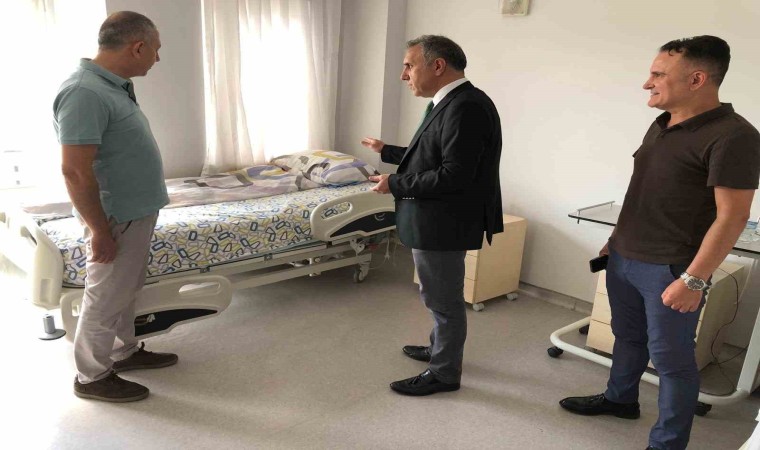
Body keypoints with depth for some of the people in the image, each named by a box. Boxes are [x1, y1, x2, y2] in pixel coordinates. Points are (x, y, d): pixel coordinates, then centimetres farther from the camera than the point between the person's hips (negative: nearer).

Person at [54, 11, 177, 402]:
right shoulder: (85, 93, -25)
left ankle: (125, 351, 40)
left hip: (137, 212, 9)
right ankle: (92, 377, 23)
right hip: (115, 219, -9)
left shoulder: (113, 86, 6)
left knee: (126, 290, 22)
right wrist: (100, 231, -21)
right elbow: (75, 171, -26)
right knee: (105, 298, 6)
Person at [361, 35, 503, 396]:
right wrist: (387, 151, 22)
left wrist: (395, 185, -19)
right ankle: (440, 348, 43)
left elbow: (455, 176, -28)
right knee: (440, 296, 24)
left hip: (443, 225, -10)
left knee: (444, 299, 5)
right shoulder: (452, 103, 9)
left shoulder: (466, 107, -23)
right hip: (437, 221, 10)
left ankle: (444, 373, 22)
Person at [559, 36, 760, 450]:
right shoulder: (662, 126, 8)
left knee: (670, 356, 4)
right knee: (627, 336, 21)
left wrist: (693, 280, -22)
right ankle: (619, 399, 42)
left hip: (668, 270, -7)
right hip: (623, 258, 8)